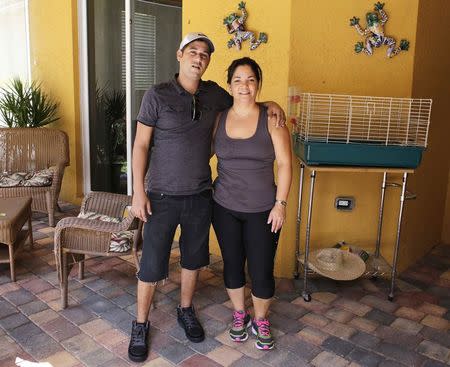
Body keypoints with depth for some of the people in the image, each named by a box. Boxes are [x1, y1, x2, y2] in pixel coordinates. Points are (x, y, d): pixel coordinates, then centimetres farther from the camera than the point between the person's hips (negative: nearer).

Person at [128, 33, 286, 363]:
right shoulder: (157, 95, -9)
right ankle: (141, 325, 26)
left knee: (193, 258, 17)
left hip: (200, 196, 4)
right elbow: (141, 145, -7)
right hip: (163, 196, -4)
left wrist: (270, 104, 0)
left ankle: (186, 311, 41)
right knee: (152, 264, 4)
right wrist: (138, 192, -11)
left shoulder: (213, 94, 3)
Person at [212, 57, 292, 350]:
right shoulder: (219, 119, 0)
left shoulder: (271, 118, -7)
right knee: (232, 265, 14)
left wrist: (281, 203, -10)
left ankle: (261, 320, 30)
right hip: (225, 207, 2)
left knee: (262, 271, 3)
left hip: (263, 210, -2)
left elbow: (284, 164, -6)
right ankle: (240, 314, 39)